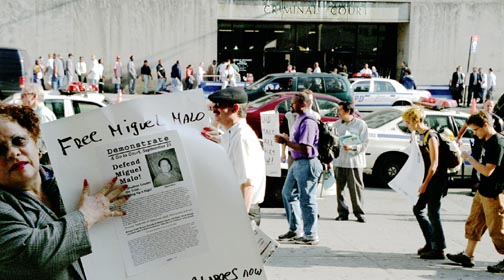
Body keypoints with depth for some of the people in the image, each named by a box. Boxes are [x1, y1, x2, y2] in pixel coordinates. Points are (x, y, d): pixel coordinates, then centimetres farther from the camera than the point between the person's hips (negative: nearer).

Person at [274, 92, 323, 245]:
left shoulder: (308, 122, -19)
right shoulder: (299, 119, 12)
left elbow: (305, 149, -24)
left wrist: (285, 141, -20)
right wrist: (286, 138, 10)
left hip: (307, 164, -11)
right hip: (297, 163, 11)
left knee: (306, 200, -3)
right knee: (288, 194, 18)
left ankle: (311, 236, 8)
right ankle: (294, 230, 30)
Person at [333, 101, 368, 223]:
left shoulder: (360, 124, -1)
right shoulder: (337, 124, 12)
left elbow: (365, 144, -4)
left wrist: (352, 147, -18)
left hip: (355, 162, -4)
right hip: (339, 161, 4)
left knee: (356, 188, -2)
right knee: (339, 188, 4)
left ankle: (359, 213, 8)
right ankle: (342, 213, 14)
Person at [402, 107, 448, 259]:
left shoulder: (431, 136, -17)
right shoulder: (421, 135, 10)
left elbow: (434, 164, -20)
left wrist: (425, 184, -20)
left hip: (435, 180, -10)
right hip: (427, 179, 10)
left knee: (433, 214, -4)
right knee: (418, 209, 14)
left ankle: (439, 250, 5)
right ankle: (430, 243, 25)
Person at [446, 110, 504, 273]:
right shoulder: (487, 141, 6)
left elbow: (487, 171, -24)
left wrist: (469, 159, -15)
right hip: (483, 191, 10)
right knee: (474, 223, 15)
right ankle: (467, 256, 23)